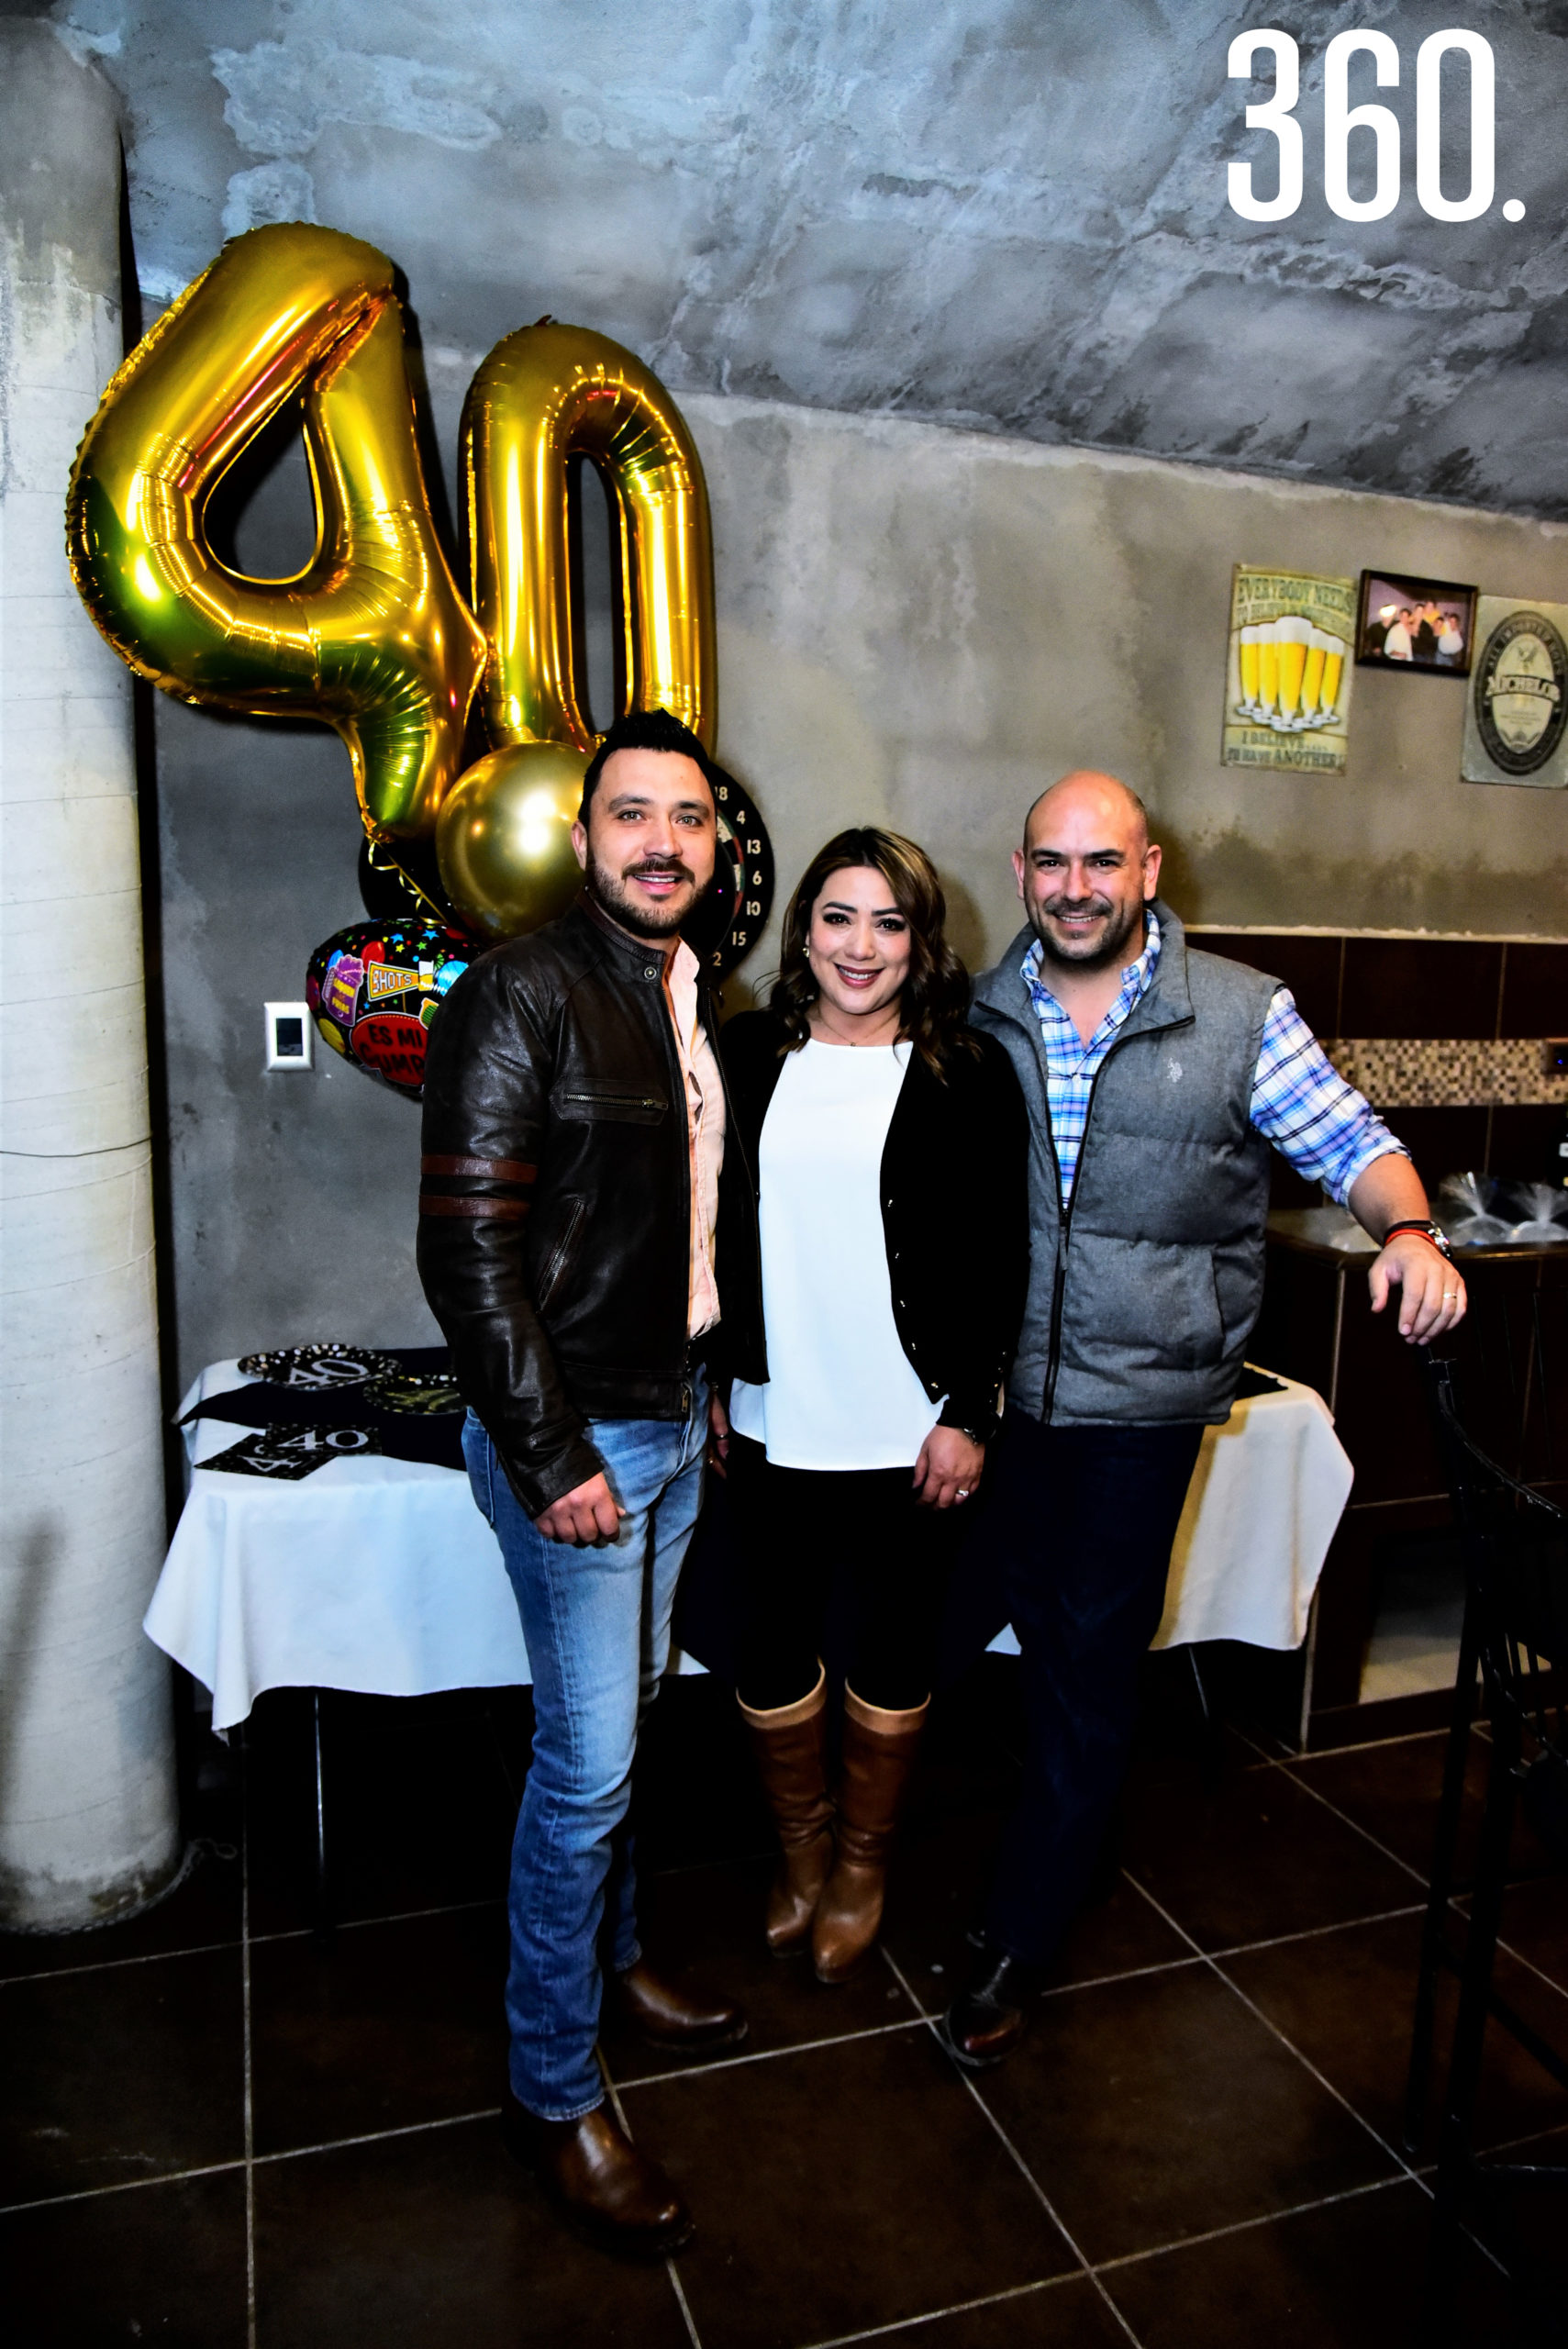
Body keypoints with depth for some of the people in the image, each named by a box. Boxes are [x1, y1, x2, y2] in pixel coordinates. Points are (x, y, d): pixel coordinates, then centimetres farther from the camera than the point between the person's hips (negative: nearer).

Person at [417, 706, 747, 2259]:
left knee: (622, 1720, 22)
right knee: (586, 1760, 2)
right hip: (571, 1434, -7)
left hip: (675, 1417, 8)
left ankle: (607, 1957, 45)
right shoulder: (522, 991, -16)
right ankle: (552, 2092, 23)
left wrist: (715, 1384, 11)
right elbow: (466, 1247, -20)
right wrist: (551, 1459, -19)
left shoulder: (700, 999, 8)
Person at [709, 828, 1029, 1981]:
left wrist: (970, 1415, -8)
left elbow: (999, 1261, -5)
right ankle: (802, 1856, 38)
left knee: (893, 1651, 13)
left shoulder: (969, 1074, -5)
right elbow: (711, 1233, 8)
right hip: (774, 1425, 3)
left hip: (909, 1435, -2)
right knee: (773, 1647, 12)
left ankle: (864, 1867, 37)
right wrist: (711, 1381, 7)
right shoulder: (747, 1056, 3)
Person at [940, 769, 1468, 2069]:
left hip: (1145, 1396, -2)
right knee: (1047, 1643, 16)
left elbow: (1354, 1142, 1)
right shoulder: (977, 1017, 3)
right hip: (1002, 1389, 3)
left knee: (1089, 1667, 6)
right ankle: (1061, 1848, 40)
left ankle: (1020, 1936, 22)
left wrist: (1410, 1231, -21)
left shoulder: (1240, 1013, -3)